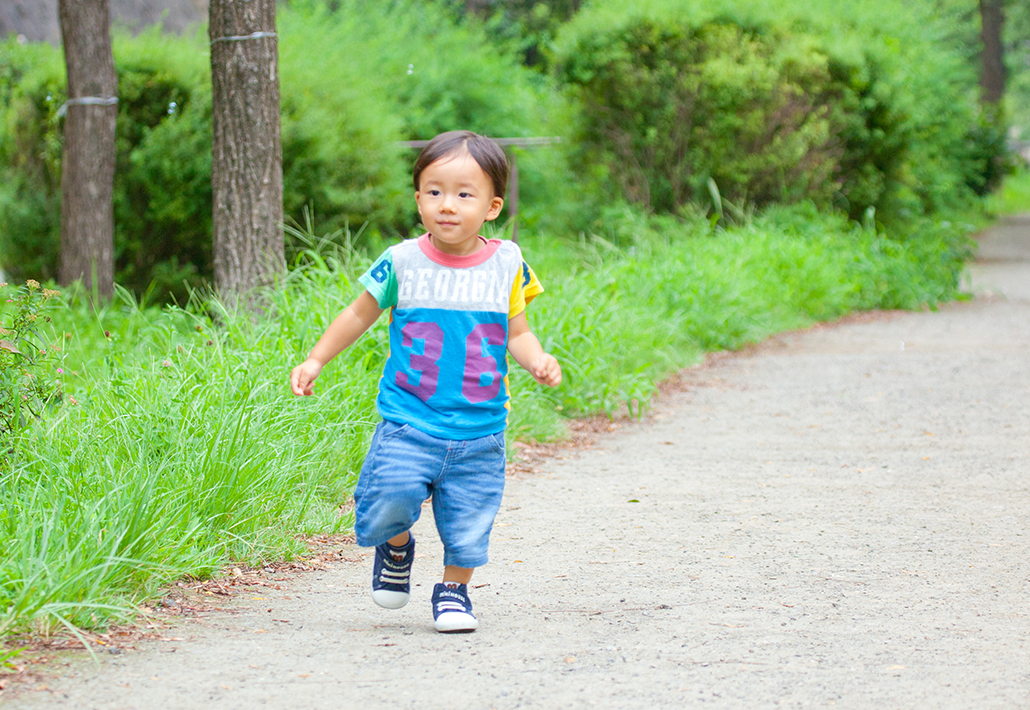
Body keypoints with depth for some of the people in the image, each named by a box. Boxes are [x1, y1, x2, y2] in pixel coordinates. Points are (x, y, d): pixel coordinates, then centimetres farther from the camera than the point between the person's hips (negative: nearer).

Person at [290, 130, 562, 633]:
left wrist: (537, 361, -10)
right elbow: (359, 315, 10)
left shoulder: (506, 265, 1)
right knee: (390, 500, -16)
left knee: (467, 520, 1)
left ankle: (453, 591, 27)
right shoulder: (402, 263, -3)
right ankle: (395, 549, 19)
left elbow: (517, 333, 10)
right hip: (408, 423, -1)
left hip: (479, 430, 1)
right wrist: (315, 361, 8)